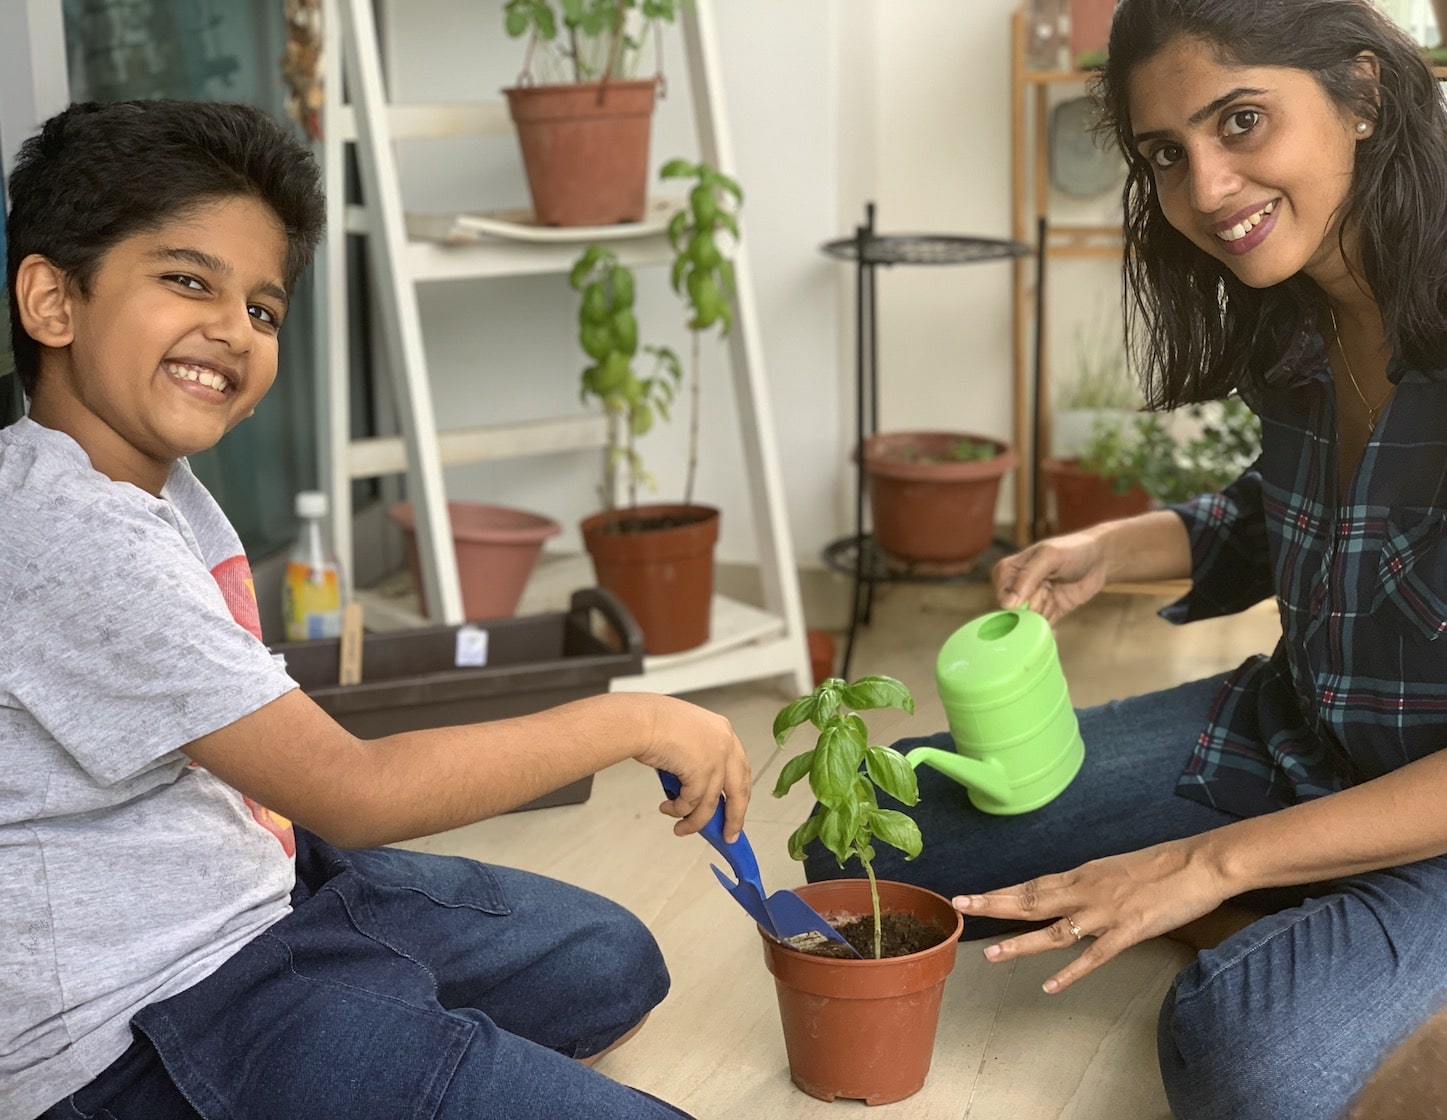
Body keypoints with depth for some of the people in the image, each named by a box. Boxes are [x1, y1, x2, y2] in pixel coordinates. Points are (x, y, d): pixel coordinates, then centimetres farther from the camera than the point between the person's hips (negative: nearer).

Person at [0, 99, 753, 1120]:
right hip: (147, 1021, -11)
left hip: (260, 882, 11)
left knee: (613, 964, 22)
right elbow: (352, 794, -25)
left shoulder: (158, 482, 8)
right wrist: (632, 722, -18)